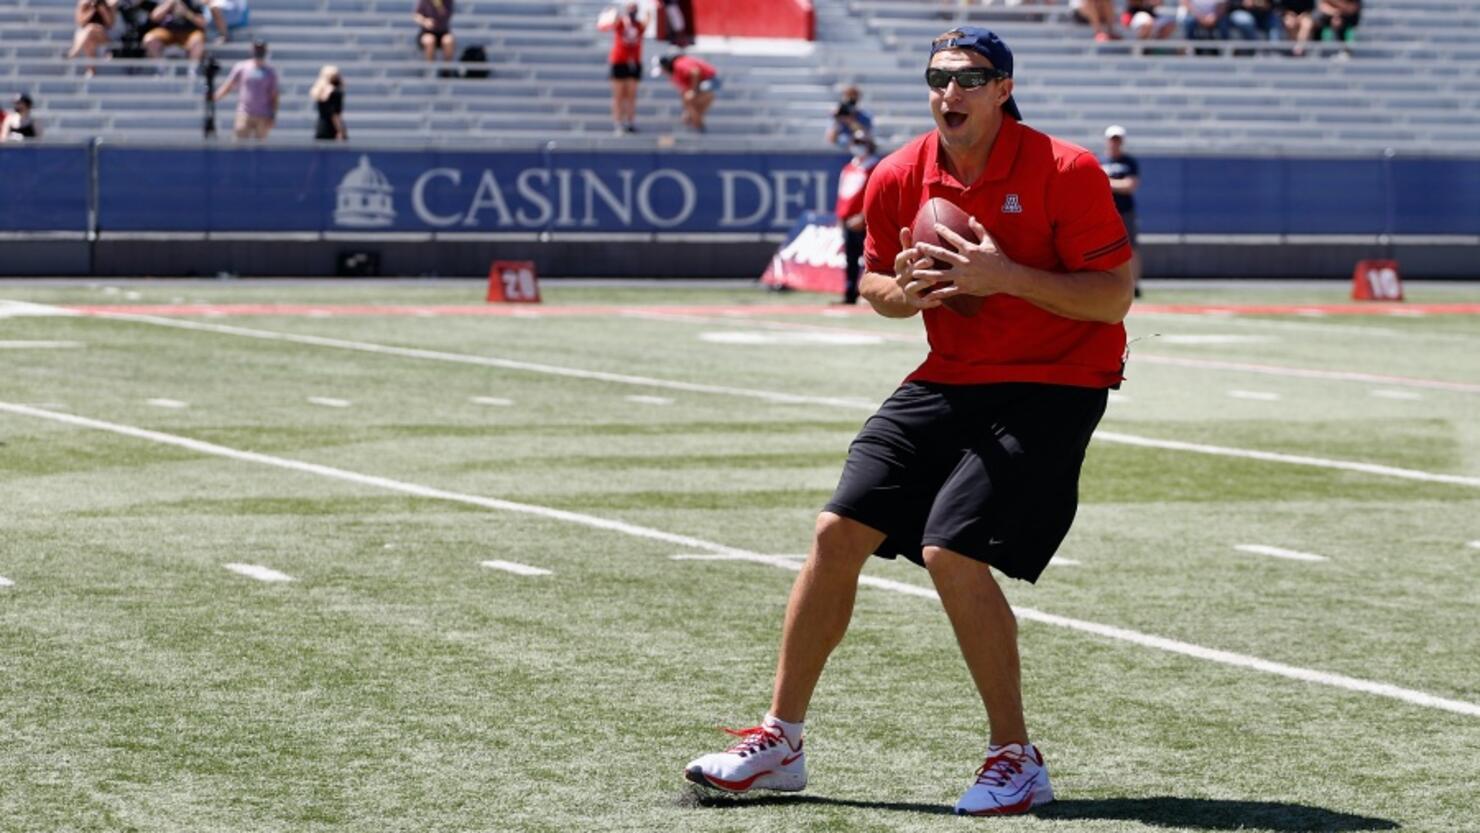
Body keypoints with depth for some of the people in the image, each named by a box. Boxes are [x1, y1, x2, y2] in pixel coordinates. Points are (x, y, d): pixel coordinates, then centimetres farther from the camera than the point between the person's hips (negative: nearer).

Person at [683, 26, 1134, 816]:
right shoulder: (898, 179, 1)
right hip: (949, 381, 6)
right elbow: (873, 280, 16)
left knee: (952, 551, -19)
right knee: (838, 531, -2)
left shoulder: (1066, 172, -15)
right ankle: (780, 740, 11)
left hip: (1052, 386, -6)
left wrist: (1006, 276, -26)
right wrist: (901, 291, -8)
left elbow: (1114, 298, -16)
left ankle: (1016, 760, -4)